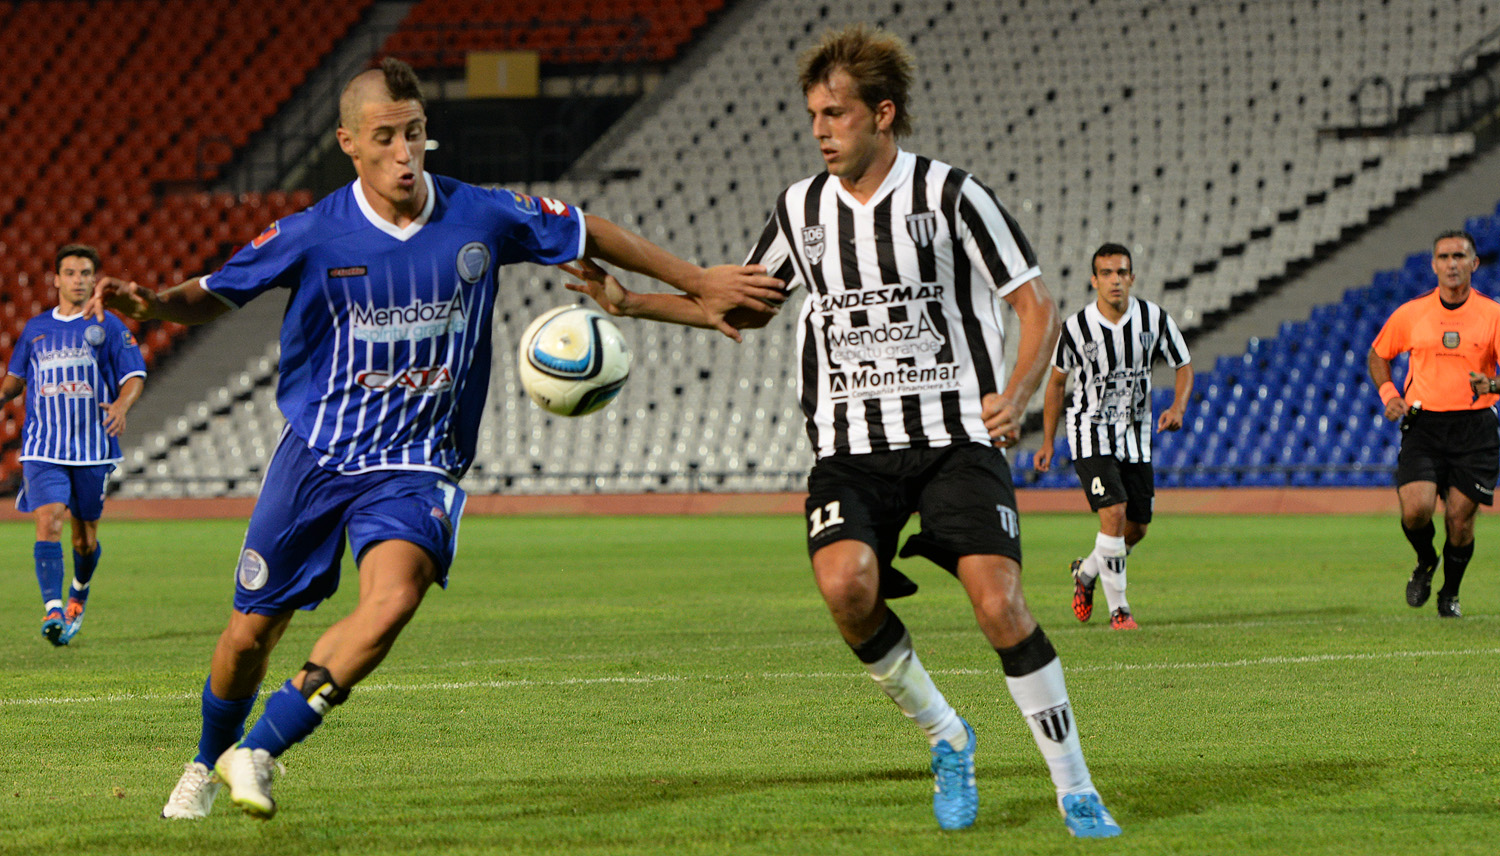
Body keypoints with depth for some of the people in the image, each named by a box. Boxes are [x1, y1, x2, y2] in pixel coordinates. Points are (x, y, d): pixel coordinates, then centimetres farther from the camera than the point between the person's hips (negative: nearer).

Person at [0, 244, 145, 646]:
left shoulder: (108, 326, 3)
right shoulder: (35, 329, 12)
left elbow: (135, 376, -1)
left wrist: (121, 405, -21)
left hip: (93, 446, -1)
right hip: (43, 449, 1)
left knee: (85, 536, 8)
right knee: (48, 521, -19)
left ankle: (79, 593, 38)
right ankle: (52, 609, -26)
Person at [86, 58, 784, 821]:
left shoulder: (481, 217, -7)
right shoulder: (312, 235, -10)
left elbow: (588, 234, 8)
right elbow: (216, 296, 2)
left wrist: (699, 284, 11)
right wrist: (151, 303, -20)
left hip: (416, 465, 0)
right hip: (316, 452, 0)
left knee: (393, 598, -29)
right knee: (252, 632, 5)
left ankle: (257, 753, -19)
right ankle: (206, 765, 35)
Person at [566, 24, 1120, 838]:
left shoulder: (949, 193, -4)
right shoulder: (801, 207, 9)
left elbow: (1037, 306, -2)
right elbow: (741, 306, 25)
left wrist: (1014, 397, -20)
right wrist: (628, 302, 15)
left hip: (955, 436, -3)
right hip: (851, 447, 3)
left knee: (998, 602, -19)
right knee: (845, 582, -25)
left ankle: (1076, 792, -5)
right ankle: (945, 739, -1)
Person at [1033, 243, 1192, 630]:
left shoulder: (1154, 319, -8)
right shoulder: (1076, 327, -13)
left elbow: (1184, 366, 6)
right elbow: (1057, 381, 2)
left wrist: (1178, 407, -14)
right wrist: (1047, 442, 5)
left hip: (1135, 437, 4)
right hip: (1091, 435, -4)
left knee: (1136, 528, 7)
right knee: (1114, 514, -21)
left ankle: (1086, 572, 36)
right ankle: (1118, 608, -9)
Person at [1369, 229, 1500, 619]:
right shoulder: (1410, 314, 3)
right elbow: (1378, 355, 19)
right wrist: (1388, 393, 2)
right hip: (1423, 425, 1)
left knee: (1460, 518, -3)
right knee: (1416, 508, -17)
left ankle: (1450, 593, 22)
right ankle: (1425, 562, 17)